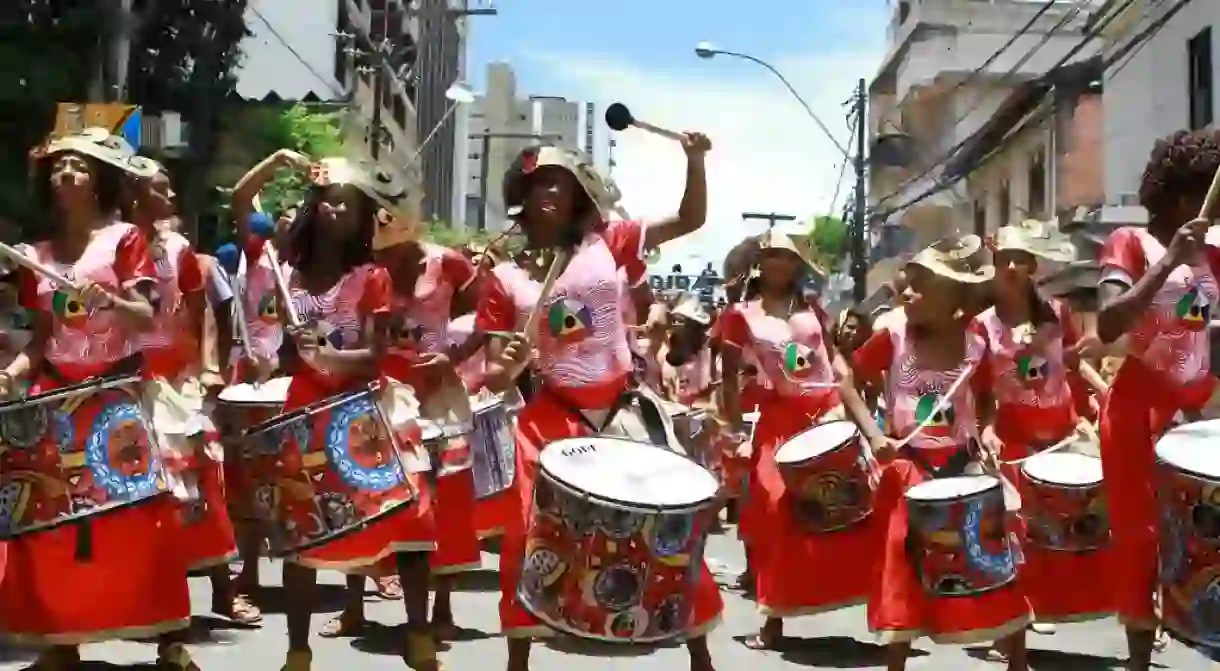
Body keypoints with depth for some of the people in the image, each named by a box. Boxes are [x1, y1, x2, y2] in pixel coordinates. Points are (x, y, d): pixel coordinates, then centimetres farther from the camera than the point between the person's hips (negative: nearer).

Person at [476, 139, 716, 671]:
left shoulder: (606, 244, 1)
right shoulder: (505, 280, -1)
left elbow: (690, 219, 4)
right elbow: (494, 375, -1)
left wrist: (695, 160, -11)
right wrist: (506, 368, -24)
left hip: (623, 408, 1)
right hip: (552, 415, -1)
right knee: (529, 534, -3)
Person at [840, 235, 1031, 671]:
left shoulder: (975, 346, -3)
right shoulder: (891, 339, -7)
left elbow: (986, 404, 12)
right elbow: (849, 386, -1)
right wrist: (875, 435, -13)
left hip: (963, 470, 1)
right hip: (908, 473, -1)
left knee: (996, 572, 2)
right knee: (904, 578, 5)